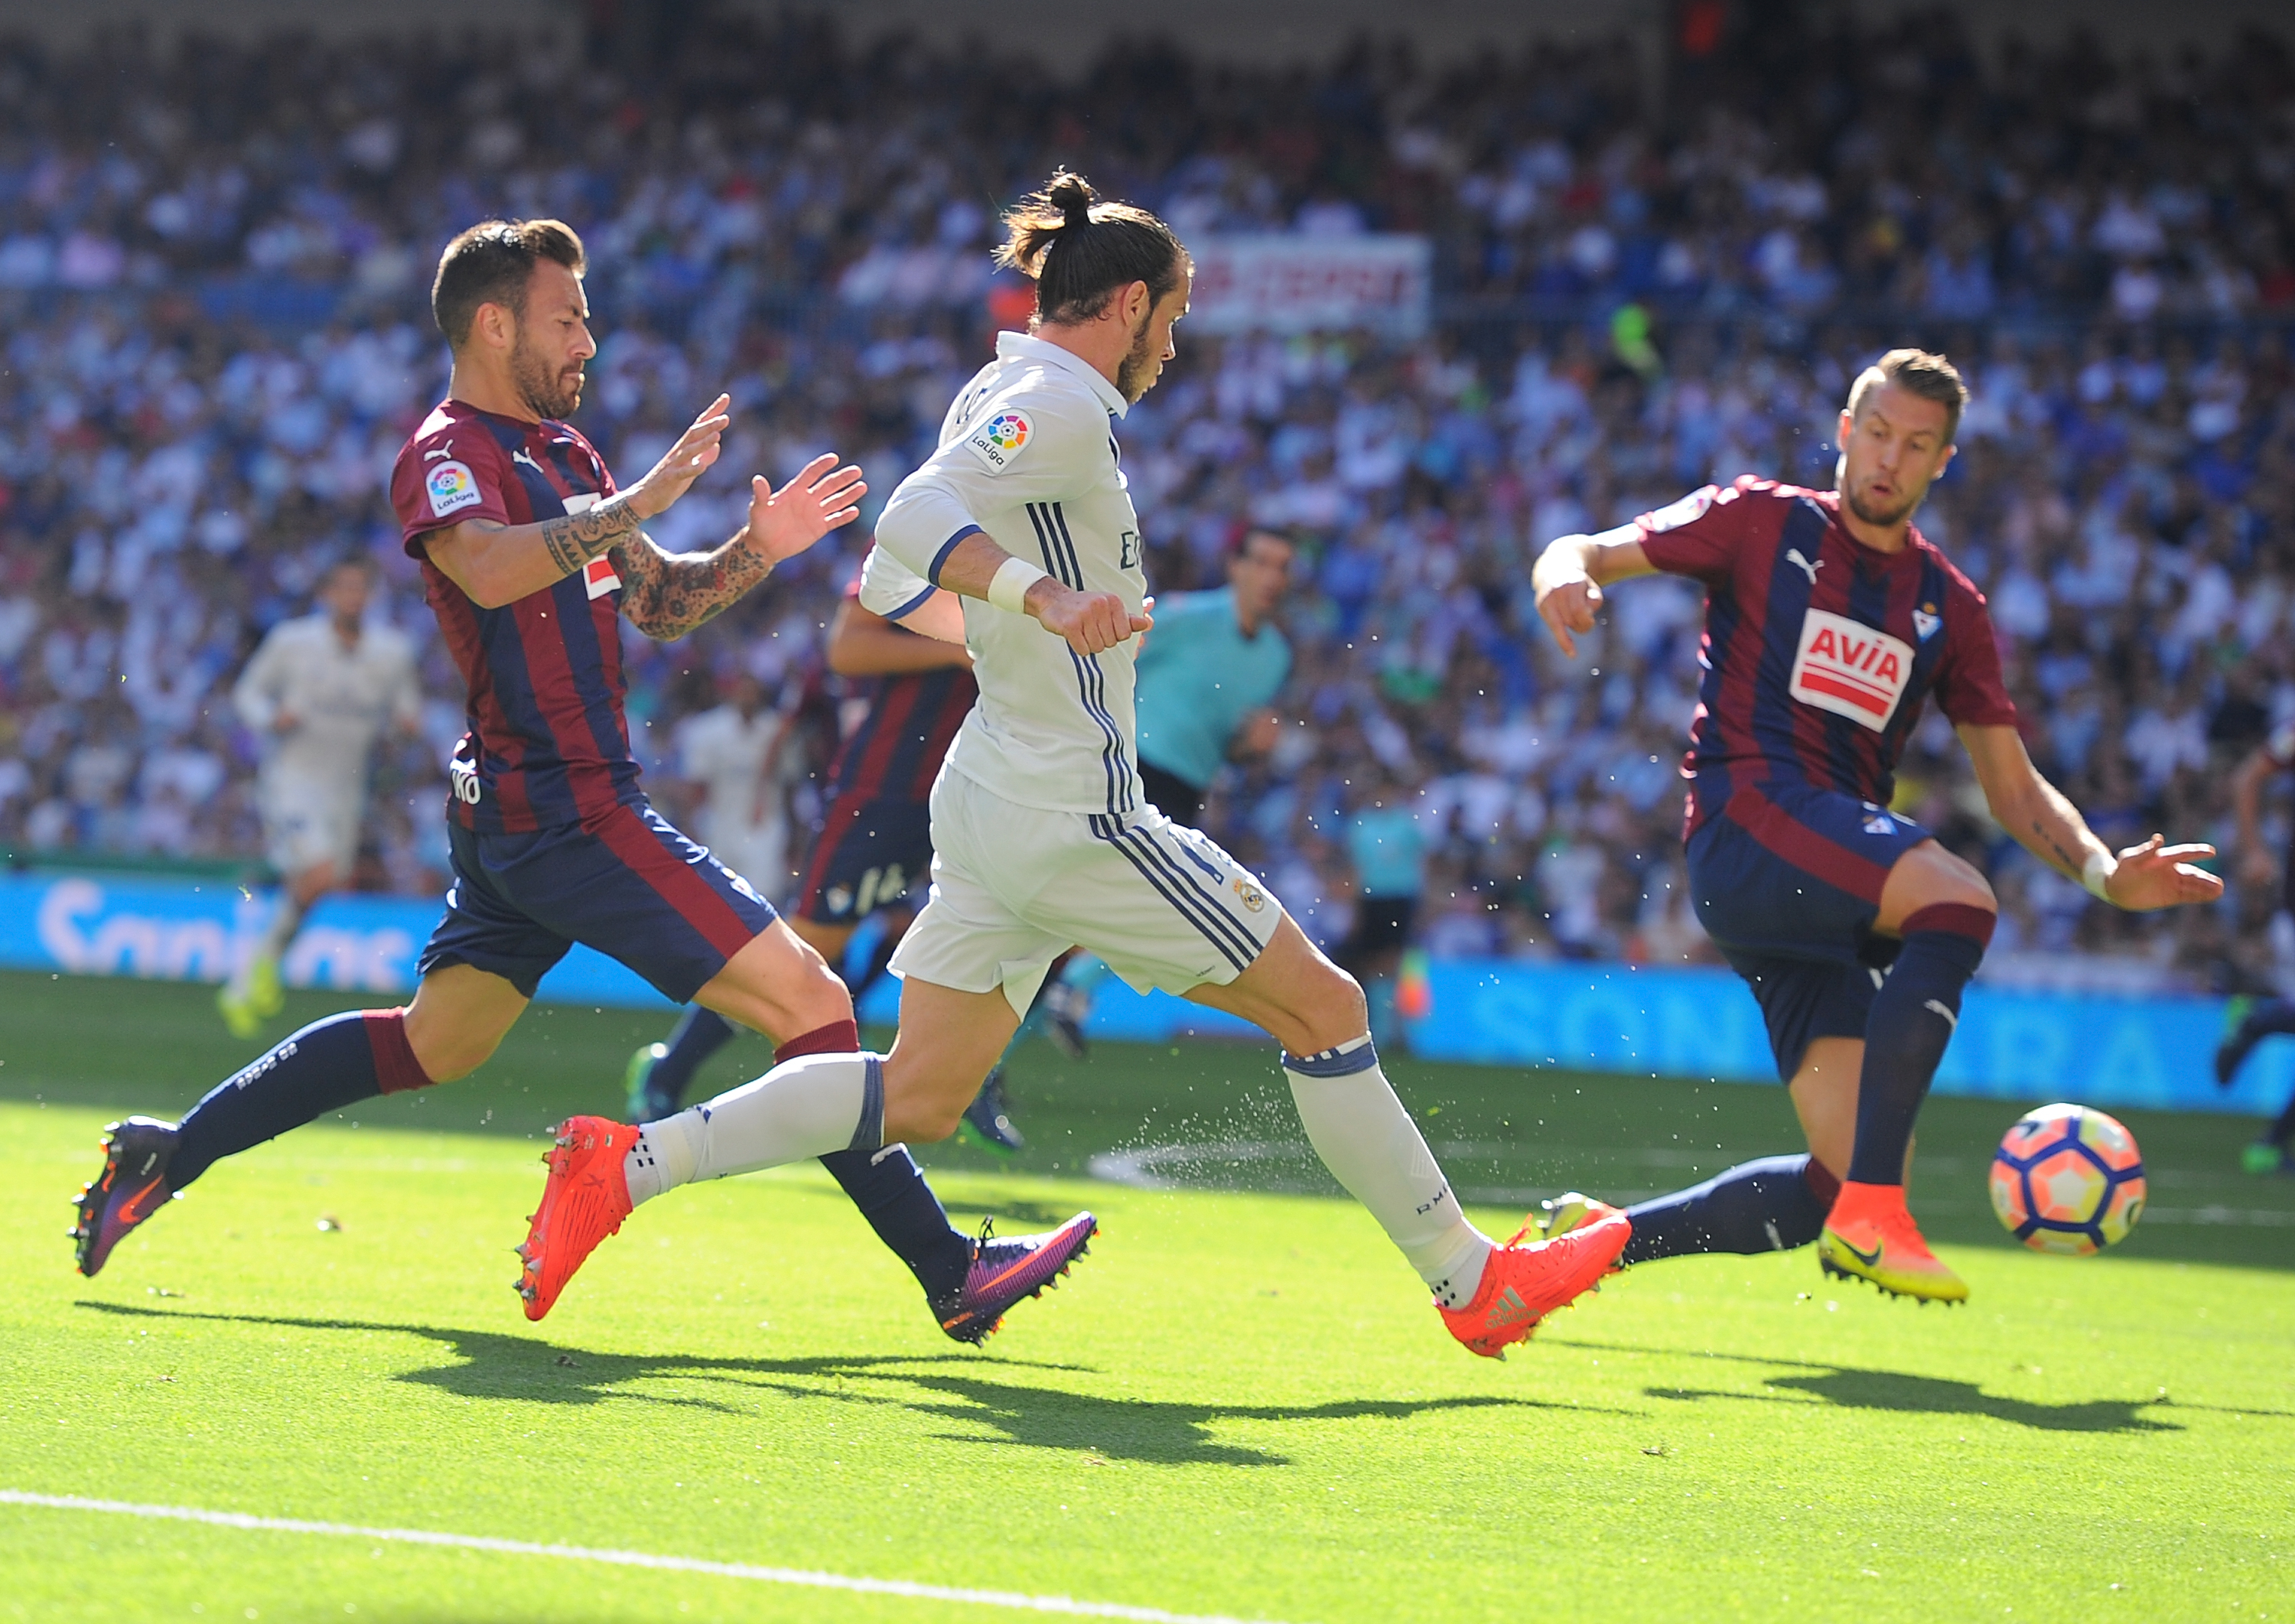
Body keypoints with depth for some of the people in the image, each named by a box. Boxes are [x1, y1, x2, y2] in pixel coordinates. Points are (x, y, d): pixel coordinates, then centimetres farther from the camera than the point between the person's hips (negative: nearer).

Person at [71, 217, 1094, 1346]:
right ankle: (950, 1274, -11)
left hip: (522, 816, 10)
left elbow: (657, 602, 23)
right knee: (808, 998, -12)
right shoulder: (446, 454, -10)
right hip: (565, 809, -10)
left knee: (432, 1044, 17)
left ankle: (166, 1156, 20)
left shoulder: (560, 448, 20)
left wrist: (757, 549, 6)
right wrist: (639, 500, -34)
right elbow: (489, 569, -32)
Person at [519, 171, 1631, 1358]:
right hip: (1072, 814, -10)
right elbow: (912, 519, -29)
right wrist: (1045, 598, -44)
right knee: (1324, 1008, 1)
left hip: (990, 801, 10)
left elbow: (891, 585, 22)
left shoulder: (1003, 393, 15)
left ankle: (629, 1162, -4)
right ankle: (1470, 1282, 7)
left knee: (917, 1099, 6)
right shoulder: (1059, 404, -14)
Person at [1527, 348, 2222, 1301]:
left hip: (1837, 896, 6)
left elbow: (2014, 790, 18)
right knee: (1959, 900, -34)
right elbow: (1584, 556, 4)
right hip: (1747, 820, -6)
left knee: (1850, 1183, -6)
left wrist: (2105, 874, 0)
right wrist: (1565, 576, -22)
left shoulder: (1949, 607, 20)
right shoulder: (1763, 522, 8)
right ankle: (1872, 1218, -36)